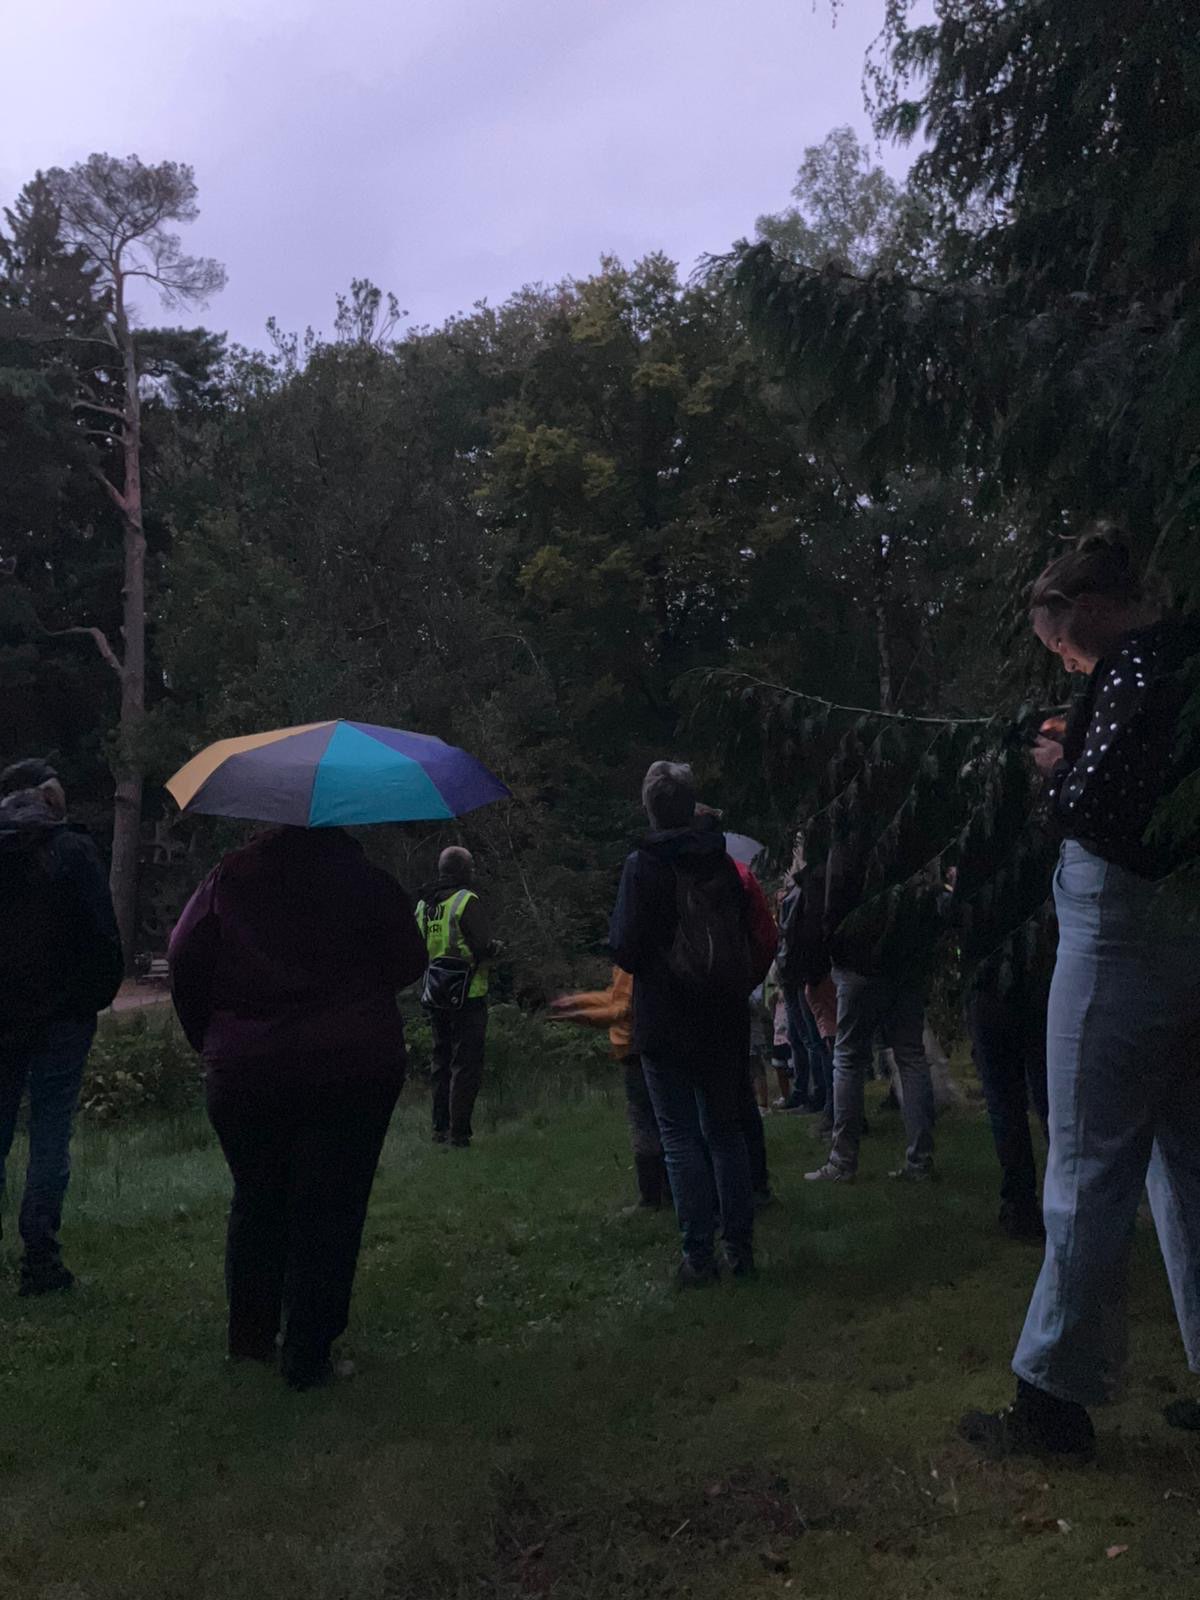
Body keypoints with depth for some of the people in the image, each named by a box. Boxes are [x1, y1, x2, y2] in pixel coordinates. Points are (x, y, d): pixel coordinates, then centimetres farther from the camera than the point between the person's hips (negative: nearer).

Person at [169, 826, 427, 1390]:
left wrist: (209, 1038, 11)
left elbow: (184, 958, 0)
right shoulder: (364, 878, -3)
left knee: (256, 1200, 20)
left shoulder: (228, 877, 2)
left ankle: (249, 1337, 29)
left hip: (242, 1071, 3)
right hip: (353, 1068, -2)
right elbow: (410, 961, 0)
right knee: (327, 1212, 5)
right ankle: (307, 1357, 9)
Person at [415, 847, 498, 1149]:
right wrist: (495, 946, 2)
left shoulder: (423, 905, 8)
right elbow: (484, 947, -18)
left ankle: (440, 1128, 21)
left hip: (436, 997, 7)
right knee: (467, 1066, -1)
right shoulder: (466, 901, -13)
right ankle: (458, 1133, -2)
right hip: (467, 997, -7)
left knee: (442, 1062, 17)